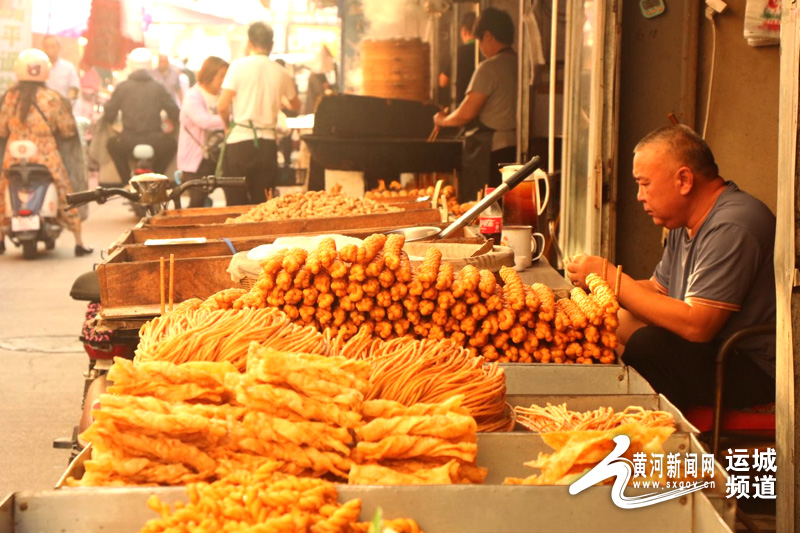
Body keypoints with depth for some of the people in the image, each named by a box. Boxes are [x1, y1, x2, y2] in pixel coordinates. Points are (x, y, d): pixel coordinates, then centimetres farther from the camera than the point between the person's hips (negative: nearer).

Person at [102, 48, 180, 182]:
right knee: (171, 142, 33)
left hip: (128, 142, 0)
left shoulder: (122, 87, 3)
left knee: (112, 144, 34)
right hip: (155, 142, 0)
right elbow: (175, 114, 3)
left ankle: (127, 180, 27)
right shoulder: (158, 88, 4)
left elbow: (108, 116, 3)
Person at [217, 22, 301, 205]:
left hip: (239, 142, -3)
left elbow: (222, 106, -10)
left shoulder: (239, 65, -5)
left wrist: (227, 124, 10)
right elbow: (296, 105, 22)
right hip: (267, 143, 3)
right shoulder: (281, 73, 6)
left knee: (236, 205, 2)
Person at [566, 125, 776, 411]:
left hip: (757, 372, -10)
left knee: (646, 346, -30)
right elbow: (658, 289, 17)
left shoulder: (732, 228, -21)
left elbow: (696, 326, -27)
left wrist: (613, 278, -21)